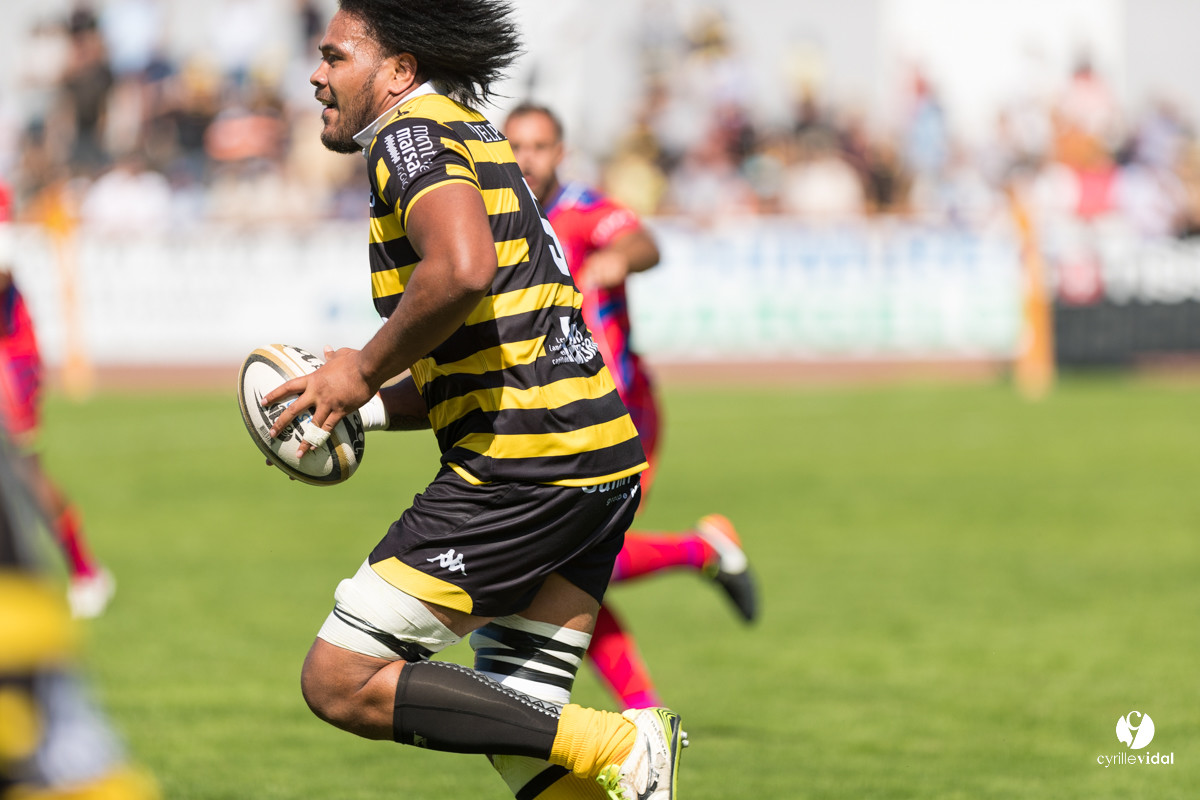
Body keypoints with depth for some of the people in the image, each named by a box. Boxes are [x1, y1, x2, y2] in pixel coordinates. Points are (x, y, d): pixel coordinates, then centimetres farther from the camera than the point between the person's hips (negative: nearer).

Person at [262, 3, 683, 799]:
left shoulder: (412, 131, -5)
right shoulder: (478, 139, 25)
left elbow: (463, 269, -26)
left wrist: (365, 370, -11)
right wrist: (365, 406, 18)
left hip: (522, 462, -10)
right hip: (603, 462, 10)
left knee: (341, 681, -7)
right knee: (517, 732, 10)